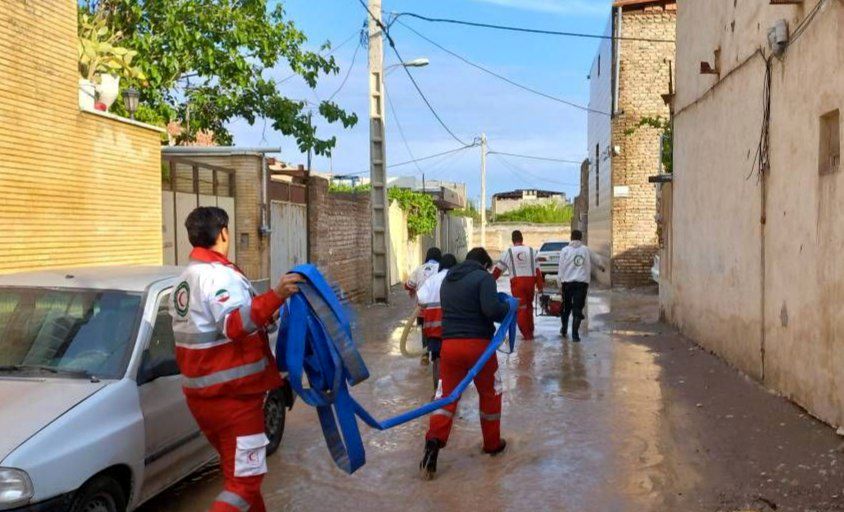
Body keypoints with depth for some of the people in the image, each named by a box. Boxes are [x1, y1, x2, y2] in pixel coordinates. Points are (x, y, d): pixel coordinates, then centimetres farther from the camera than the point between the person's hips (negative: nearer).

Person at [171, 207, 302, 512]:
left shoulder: (187, 279, 15)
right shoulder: (219, 275, -17)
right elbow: (235, 324, -33)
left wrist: (262, 319, 28)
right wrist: (275, 298, -43)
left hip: (203, 392, 10)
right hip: (231, 395, -10)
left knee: (237, 470, 22)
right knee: (244, 478, -5)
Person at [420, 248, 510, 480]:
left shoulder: (447, 280, 16)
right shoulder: (483, 277, -6)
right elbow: (492, 309, -20)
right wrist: (508, 307, 1)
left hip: (449, 344, 4)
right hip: (478, 344, -4)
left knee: (447, 395, 8)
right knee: (490, 393, 17)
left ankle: (434, 441, -13)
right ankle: (492, 443, 29)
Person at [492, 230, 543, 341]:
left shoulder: (508, 252, 3)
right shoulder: (531, 251, 8)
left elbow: (498, 269, 6)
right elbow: (537, 270, 5)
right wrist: (540, 286, 7)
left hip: (516, 282, -2)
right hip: (530, 280, 2)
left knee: (520, 308, 2)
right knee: (529, 306, 17)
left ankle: (527, 334, -2)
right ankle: (530, 331, 23)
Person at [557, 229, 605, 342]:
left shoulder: (565, 250, 0)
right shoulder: (586, 250, 7)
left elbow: (561, 268, -4)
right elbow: (595, 261, 26)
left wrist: (560, 281, 2)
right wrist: (601, 267, 47)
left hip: (568, 282, 0)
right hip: (582, 282, 0)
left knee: (566, 307, 16)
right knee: (578, 308, 1)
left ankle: (564, 330, 28)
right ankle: (575, 334, -5)